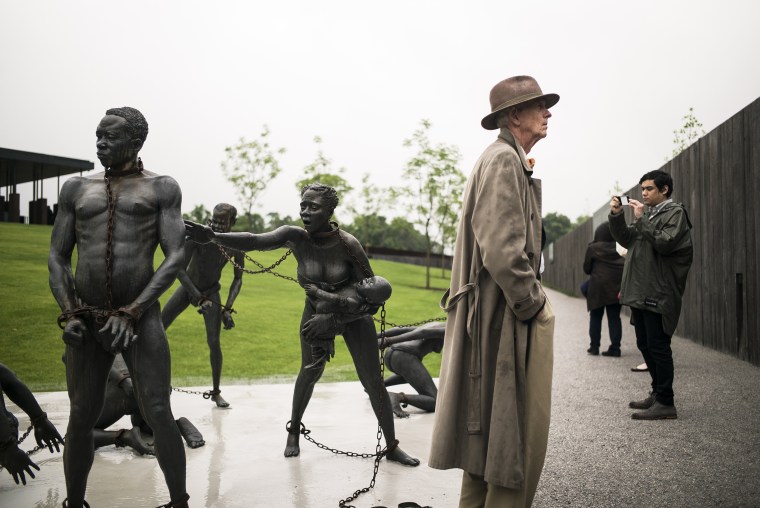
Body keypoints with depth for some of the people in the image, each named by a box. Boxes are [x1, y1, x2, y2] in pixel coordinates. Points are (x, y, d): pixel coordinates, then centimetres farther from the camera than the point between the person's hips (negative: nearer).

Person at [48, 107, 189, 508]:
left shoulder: (162, 188, 4)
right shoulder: (76, 188, 13)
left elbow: (176, 257, -5)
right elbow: (57, 257, 11)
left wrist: (131, 313, -14)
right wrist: (69, 312, -5)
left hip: (142, 315, -3)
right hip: (86, 318, 3)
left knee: (158, 414, -6)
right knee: (81, 418, 7)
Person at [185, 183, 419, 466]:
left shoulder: (348, 245, -30)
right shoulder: (295, 237, -24)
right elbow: (253, 241, -41)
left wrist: (332, 320, -32)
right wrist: (213, 237, -58)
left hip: (354, 314, -1)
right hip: (316, 312, 2)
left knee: (373, 381, 1)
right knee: (310, 372, 10)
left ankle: (392, 447, 17)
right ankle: (294, 430, 37)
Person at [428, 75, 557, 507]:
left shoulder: (511, 160, 18)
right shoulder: (504, 160, -14)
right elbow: (503, 250, -25)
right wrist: (535, 305, -14)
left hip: (509, 311, 11)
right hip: (508, 316, -11)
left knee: (490, 430, 18)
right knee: (522, 433, -4)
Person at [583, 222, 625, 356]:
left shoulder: (593, 248, -2)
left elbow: (586, 268, 5)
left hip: (598, 287, -2)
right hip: (617, 286, 2)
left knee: (596, 317, 9)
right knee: (614, 317, 6)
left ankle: (594, 346, 9)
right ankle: (615, 348, 2)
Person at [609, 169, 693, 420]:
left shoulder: (675, 212, -4)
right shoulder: (649, 215, 19)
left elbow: (666, 243, -18)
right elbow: (626, 239, 17)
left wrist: (641, 220, -17)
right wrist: (617, 215, 3)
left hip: (658, 294, -8)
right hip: (640, 292, 8)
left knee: (658, 347, -6)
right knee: (645, 345, 14)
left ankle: (665, 403, -1)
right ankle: (658, 393, 26)